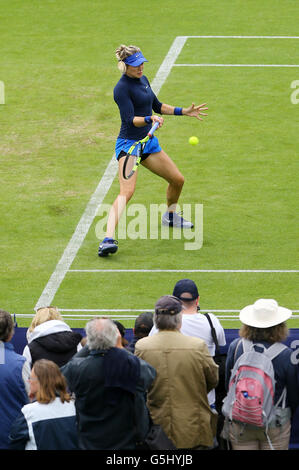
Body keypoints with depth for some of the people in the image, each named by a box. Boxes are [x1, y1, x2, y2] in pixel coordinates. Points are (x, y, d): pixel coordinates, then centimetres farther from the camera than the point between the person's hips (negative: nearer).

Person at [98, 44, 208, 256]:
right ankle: (109, 239, -36)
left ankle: (170, 215, 45)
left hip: (149, 143, 9)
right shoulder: (122, 88, -16)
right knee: (127, 191, -26)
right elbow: (130, 119, -24)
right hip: (128, 145, -9)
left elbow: (157, 106, 24)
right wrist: (150, 119, -41)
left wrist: (184, 111, 23)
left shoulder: (143, 79, 10)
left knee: (178, 180, 16)